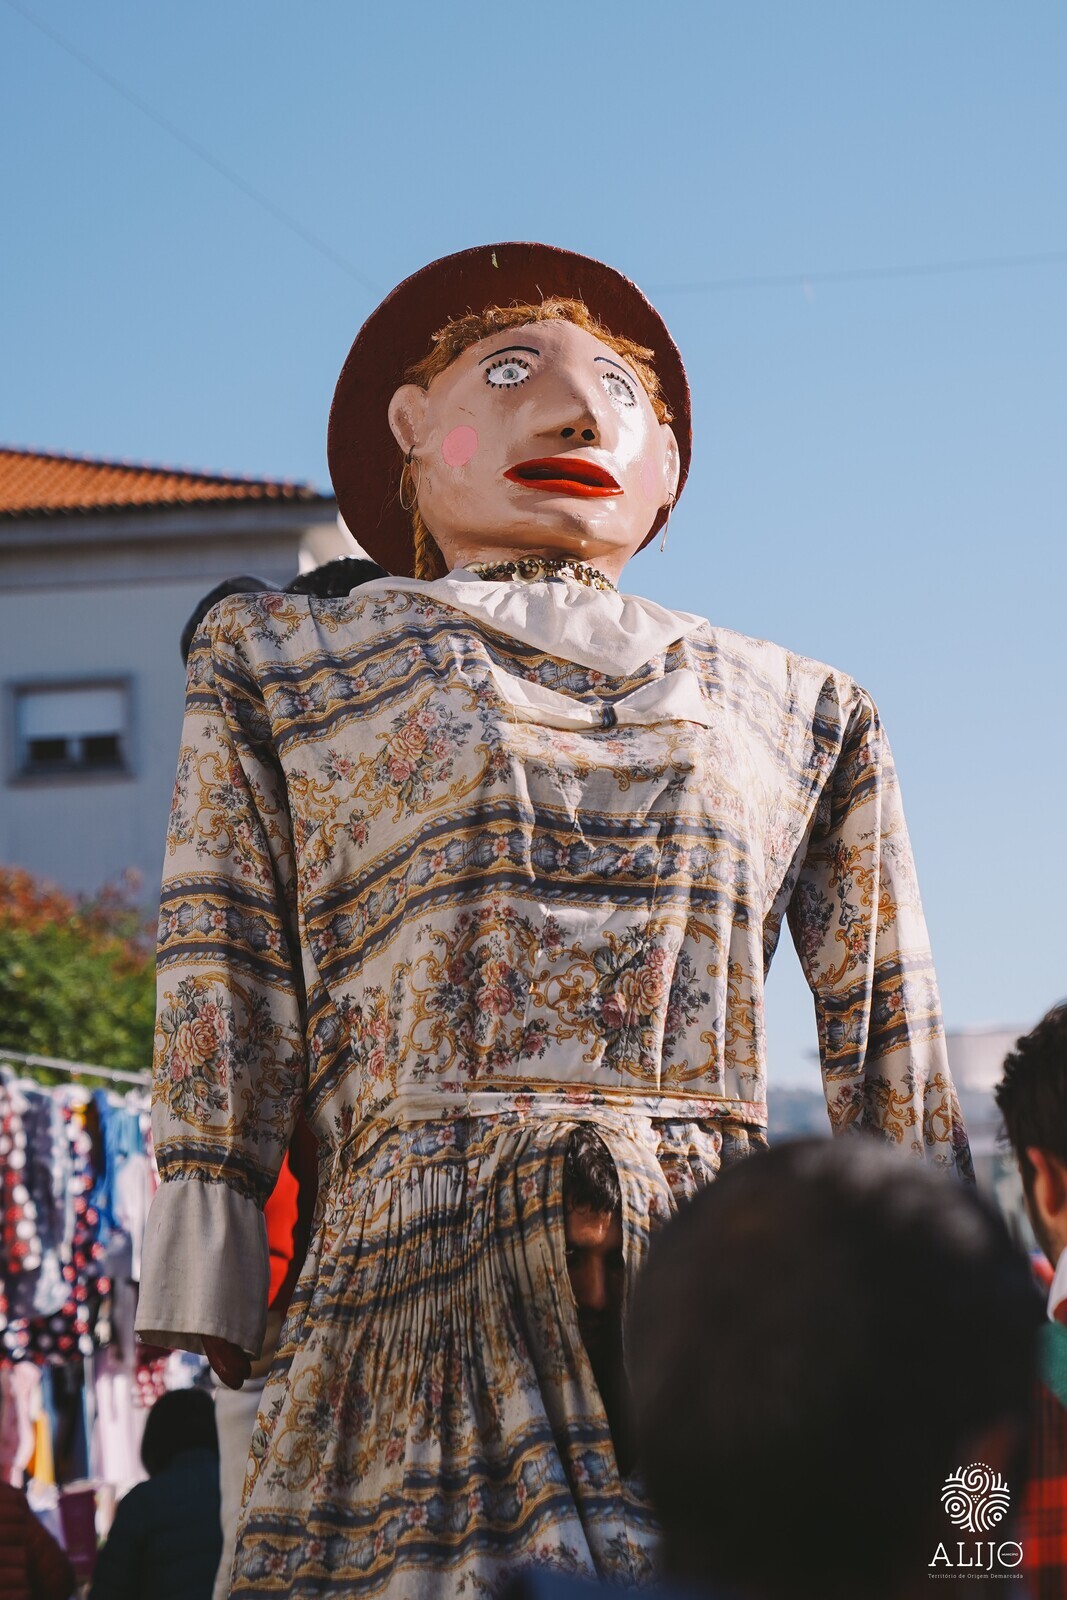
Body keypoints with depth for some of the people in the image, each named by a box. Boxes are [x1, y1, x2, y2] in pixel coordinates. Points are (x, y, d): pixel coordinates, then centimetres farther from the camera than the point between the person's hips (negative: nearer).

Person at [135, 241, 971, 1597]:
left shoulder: (801, 713, 24)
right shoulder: (282, 664, 19)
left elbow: (894, 1081, 20)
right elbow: (220, 1028, 10)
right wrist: (190, 1392, 0)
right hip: (416, 1319, -2)